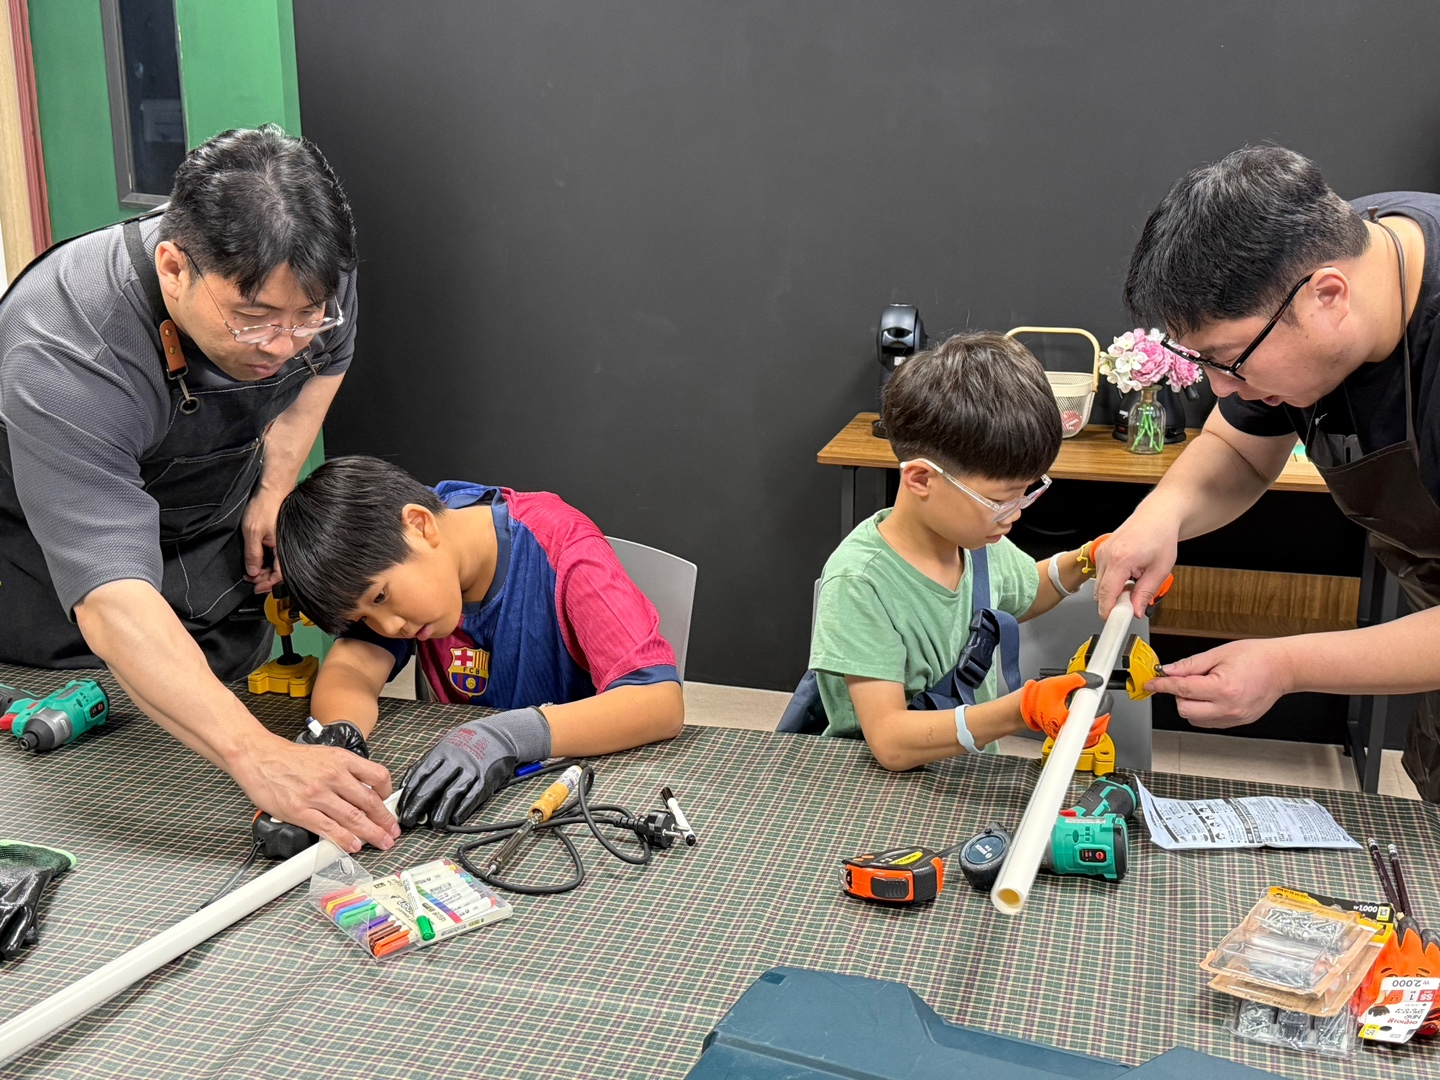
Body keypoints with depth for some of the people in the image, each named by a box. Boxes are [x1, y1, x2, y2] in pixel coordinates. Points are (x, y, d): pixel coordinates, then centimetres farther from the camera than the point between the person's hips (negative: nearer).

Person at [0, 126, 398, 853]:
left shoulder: (305, 280, -22)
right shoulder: (63, 361, -42)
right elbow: (114, 603, -51)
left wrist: (276, 483, -9)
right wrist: (257, 756, -63)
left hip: (219, 558, 5)